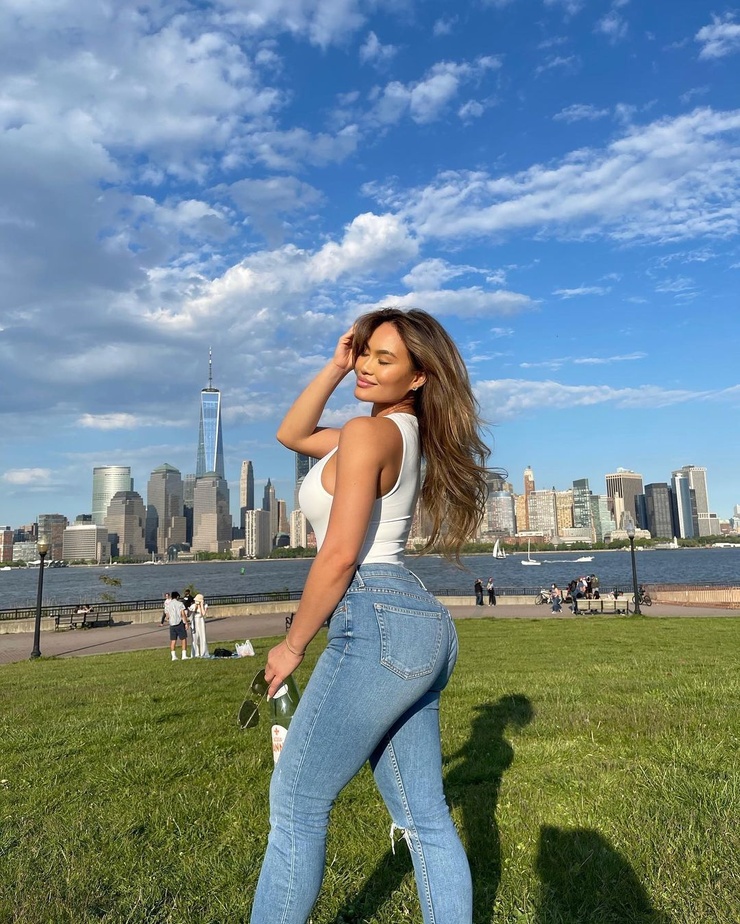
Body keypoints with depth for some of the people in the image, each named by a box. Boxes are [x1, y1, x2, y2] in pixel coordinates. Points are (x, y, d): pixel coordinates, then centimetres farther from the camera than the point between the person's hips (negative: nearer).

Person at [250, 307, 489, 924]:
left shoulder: (368, 432, -10)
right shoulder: (407, 433, 17)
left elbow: (339, 556, -16)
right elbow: (291, 435, 25)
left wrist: (292, 646, -4)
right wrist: (336, 367, 15)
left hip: (378, 624, -10)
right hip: (422, 627, 10)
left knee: (297, 805, 6)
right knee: (424, 819, 14)